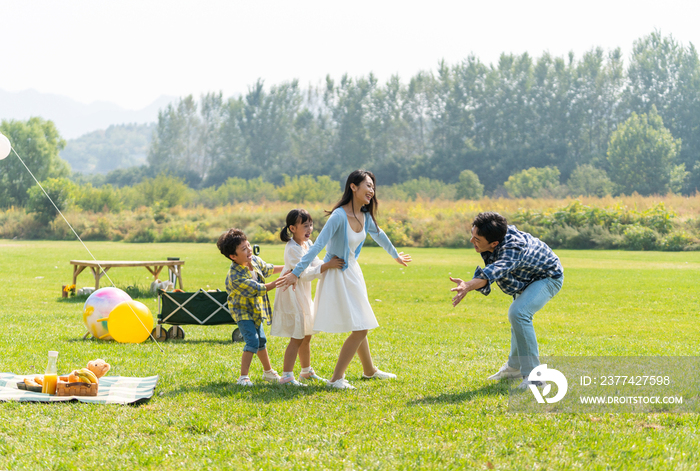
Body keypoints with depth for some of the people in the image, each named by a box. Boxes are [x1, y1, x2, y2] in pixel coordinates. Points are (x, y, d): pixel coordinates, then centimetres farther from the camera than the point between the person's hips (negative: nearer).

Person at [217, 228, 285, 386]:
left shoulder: (255, 260, -9)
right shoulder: (235, 276, -34)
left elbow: (267, 269, 13)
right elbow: (257, 288, -32)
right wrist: (277, 283, -33)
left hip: (256, 309, 8)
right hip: (242, 311, -8)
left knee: (261, 340, 21)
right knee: (252, 341, -20)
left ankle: (268, 372, 38)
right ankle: (243, 377, -18)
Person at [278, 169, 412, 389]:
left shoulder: (365, 216, 1)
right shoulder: (339, 216, -24)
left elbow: (378, 235, 22)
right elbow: (317, 246, -27)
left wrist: (395, 255, 38)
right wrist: (296, 273, -29)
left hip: (352, 272, 8)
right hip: (337, 274, -8)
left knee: (361, 327, 22)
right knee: (359, 328, -9)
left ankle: (369, 370, 39)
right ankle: (336, 378, -2)